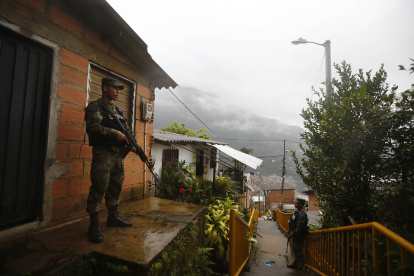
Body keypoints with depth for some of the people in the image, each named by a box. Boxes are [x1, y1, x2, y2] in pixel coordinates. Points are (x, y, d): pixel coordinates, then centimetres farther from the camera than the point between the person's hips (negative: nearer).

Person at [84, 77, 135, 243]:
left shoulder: (118, 110, 20)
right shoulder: (95, 107, -2)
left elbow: (127, 129, 21)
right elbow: (92, 127, -17)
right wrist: (115, 133, -20)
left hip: (119, 154, 7)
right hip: (103, 153, -7)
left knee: (116, 187, 13)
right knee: (99, 187, -6)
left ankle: (113, 217, 28)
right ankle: (94, 225, 5)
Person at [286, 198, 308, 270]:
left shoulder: (302, 214, -26)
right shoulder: (297, 212, 6)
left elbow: (299, 228, -28)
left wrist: (291, 235, -23)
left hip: (299, 236, -10)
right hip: (296, 235, 10)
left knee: (299, 251, 3)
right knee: (295, 250, 19)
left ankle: (300, 266, 18)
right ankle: (296, 263, 33)